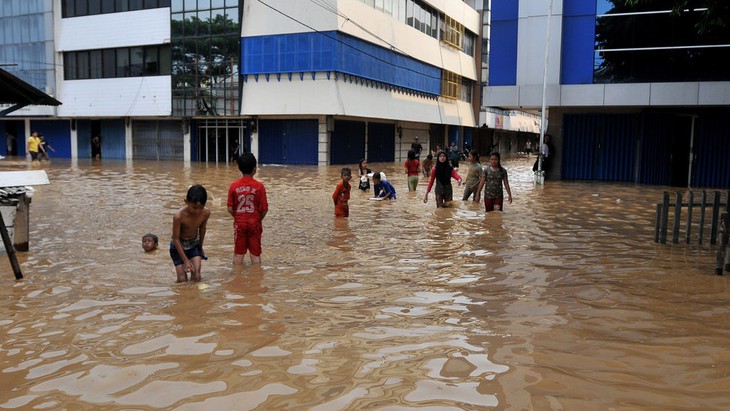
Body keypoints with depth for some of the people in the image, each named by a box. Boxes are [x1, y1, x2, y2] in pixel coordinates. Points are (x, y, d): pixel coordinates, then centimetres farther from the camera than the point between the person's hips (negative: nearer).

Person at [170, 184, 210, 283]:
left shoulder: (206, 213, -19)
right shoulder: (179, 216, -32)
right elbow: (176, 238, -21)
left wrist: (200, 246, 16)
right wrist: (185, 260, -20)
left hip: (194, 245, 3)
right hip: (179, 246, -3)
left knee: (196, 276, -7)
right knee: (182, 279, -5)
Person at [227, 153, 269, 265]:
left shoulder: (234, 186, -7)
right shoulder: (259, 186, -11)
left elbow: (230, 209, -5)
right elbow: (264, 209, -10)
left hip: (239, 223, 1)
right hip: (254, 223, -1)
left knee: (238, 254, 12)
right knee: (255, 254, 9)